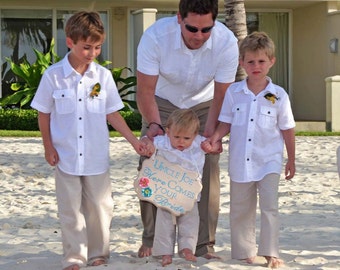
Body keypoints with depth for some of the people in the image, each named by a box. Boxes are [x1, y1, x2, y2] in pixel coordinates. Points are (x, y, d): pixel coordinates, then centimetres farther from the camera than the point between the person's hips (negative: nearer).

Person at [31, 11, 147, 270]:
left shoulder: (103, 75, -1)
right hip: (66, 158, -1)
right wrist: (48, 147, -3)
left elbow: (113, 113, 6)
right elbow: (43, 114, 2)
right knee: (71, 210, 5)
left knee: (100, 207, 9)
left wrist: (134, 141, 1)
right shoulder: (53, 75, -6)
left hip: (97, 158, 2)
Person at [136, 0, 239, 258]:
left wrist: (210, 135, -35)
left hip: (203, 105, 0)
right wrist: (154, 124, -38)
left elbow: (221, 95, -23)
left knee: (208, 170, -11)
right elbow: (145, 89, -24)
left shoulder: (227, 42, -29)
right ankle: (150, 240, 5)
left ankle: (205, 245, -2)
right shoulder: (155, 36, -31)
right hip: (162, 104, 0)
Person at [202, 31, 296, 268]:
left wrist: (292, 160, 7)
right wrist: (215, 139, -12)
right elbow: (226, 123, 6)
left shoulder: (278, 95, -4)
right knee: (240, 209, 10)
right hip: (240, 161, 3)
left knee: (270, 206, -9)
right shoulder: (234, 92, 0)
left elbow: (287, 129, 3)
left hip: (269, 161, -2)